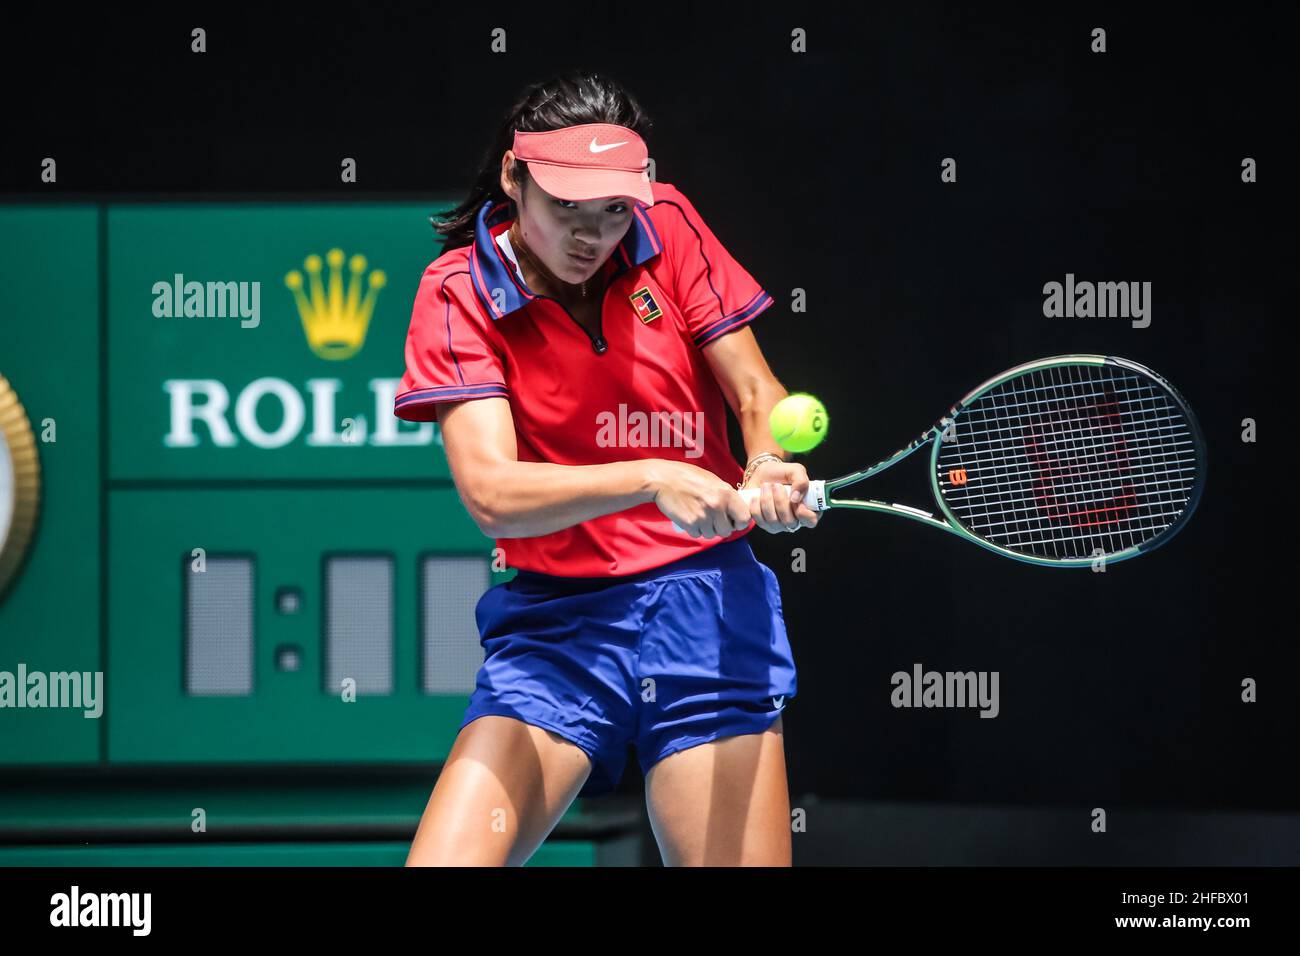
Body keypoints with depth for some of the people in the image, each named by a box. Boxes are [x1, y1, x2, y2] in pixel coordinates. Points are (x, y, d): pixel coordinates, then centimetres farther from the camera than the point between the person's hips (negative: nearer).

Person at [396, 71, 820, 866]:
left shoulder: (667, 226, 1)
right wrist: (654, 480, -33)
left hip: (710, 606, 2)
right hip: (554, 628, -2)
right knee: (445, 860, -18)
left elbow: (755, 391, 5)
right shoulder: (459, 293, -6)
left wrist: (769, 468, -19)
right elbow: (491, 493, -18)